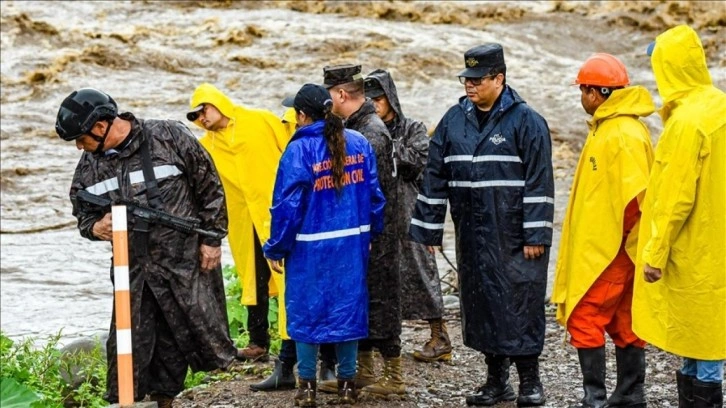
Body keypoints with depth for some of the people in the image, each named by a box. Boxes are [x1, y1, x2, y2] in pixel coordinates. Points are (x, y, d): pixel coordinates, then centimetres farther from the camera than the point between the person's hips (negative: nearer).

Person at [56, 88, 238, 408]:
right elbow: (83, 213, 15)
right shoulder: (89, 165, 4)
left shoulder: (170, 138, -9)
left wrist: (211, 239, -2)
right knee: (128, 353, 1)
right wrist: (95, 227, -9)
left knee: (203, 335, 0)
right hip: (133, 271, 3)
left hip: (187, 263, -3)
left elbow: (210, 188, -1)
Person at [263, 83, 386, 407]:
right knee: (348, 306, 13)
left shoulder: (299, 151, -14)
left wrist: (276, 249, -3)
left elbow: (287, 205, -12)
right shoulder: (359, 143, 0)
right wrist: (370, 233, 18)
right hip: (353, 243, 4)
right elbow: (374, 192, 6)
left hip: (310, 246, -4)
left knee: (307, 310, 8)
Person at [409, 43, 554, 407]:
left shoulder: (525, 121, -7)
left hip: (514, 237, -5)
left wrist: (536, 234, -13)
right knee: (480, 304, 9)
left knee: (519, 305, -3)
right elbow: (435, 177, 12)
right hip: (472, 237, 5)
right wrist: (428, 227, 9)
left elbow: (539, 181, -10)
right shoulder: (454, 120, 9)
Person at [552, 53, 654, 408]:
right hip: (613, 250, 10)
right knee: (622, 323, 13)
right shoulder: (608, 127, 14)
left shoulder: (624, 135, -19)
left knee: (584, 319, -6)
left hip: (609, 252, -10)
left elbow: (635, 195, -24)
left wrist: (616, 237, -15)